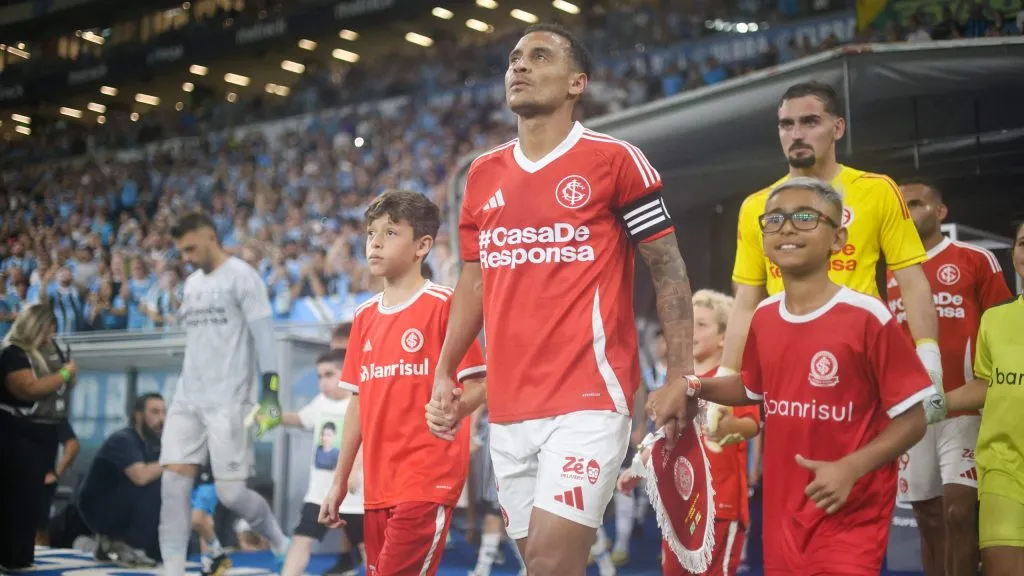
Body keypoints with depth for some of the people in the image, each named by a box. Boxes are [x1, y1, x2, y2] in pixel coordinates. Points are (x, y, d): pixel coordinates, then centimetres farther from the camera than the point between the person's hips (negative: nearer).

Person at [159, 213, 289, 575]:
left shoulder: (241, 276, -5)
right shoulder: (192, 283, 18)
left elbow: (264, 334, -10)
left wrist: (270, 392, -18)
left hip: (228, 402, -7)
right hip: (187, 399, 7)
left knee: (230, 492, -6)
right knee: (174, 481, -5)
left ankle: (278, 539, 21)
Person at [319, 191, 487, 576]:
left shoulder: (443, 304, -7)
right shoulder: (365, 316, 14)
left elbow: (478, 385, -8)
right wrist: (340, 480, 17)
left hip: (428, 480, -7)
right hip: (378, 483, 7)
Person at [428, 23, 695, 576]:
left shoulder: (615, 160, -4)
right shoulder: (483, 174, 12)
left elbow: (668, 270, -3)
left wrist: (680, 376, -8)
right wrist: (444, 373, 14)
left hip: (588, 397, -6)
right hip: (507, 405, 6)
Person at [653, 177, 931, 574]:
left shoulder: (867, 317, -13)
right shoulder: (763, 317, 5)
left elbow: (912, 419, -10)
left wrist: (851, 468, -23)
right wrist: (692, 388, 9)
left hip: (849, 517, -6)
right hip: (781, 515, 6)